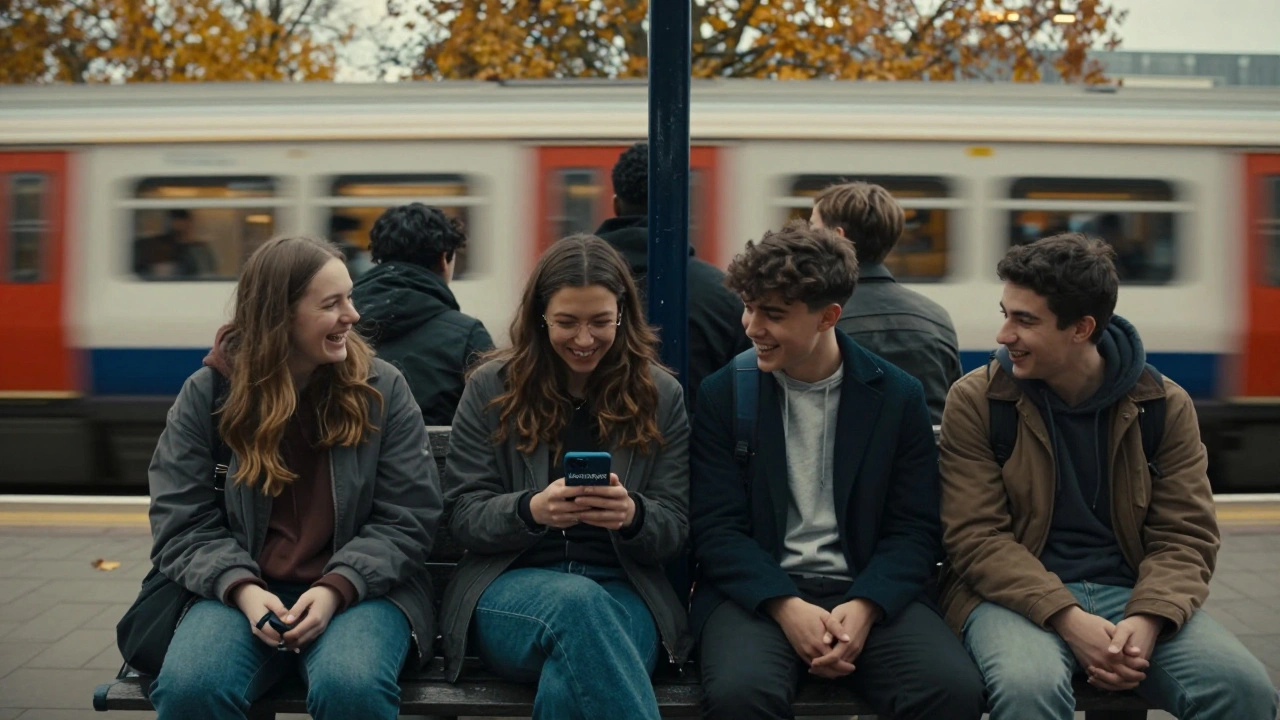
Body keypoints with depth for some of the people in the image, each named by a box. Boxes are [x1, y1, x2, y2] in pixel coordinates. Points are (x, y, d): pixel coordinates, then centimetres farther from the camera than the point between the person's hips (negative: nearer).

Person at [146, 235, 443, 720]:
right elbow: (182, 523, 0)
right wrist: (241, 589, -18)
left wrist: (336, 588, -17)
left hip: (358, 589, -1)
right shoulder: (207, 393, 2)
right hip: (246, 591, 1)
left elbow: (408, 519, -2)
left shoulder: (382, 387, 0)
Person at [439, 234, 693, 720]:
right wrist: (531, 510, -20)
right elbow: (462, 516, 2)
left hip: (623, 593, 0)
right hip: (510, 585, 0)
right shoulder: (492, 387, 5)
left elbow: (674, 529, 6)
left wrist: (632, 515, -19)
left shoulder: (660, 395, 8)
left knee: (571, 681, -37)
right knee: (577, 602, -38)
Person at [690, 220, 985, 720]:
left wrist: (864, 606, -16)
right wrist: (785, 606, -17)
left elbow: (914, 529, 2)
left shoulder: (898, 397, 5)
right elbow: (715, 526, -2)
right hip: (756, 593, -1)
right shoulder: (723, 393, 3)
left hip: (867, 591, 1)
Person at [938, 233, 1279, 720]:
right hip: (1017, 596, -2)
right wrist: (1069, 620, -21)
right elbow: (977, 536, -8)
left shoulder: (1164, 406, 4)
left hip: (1130, 591, 2)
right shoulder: (976, 401, -3)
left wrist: (1148, 620, -18)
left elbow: (1185, 536, 2)